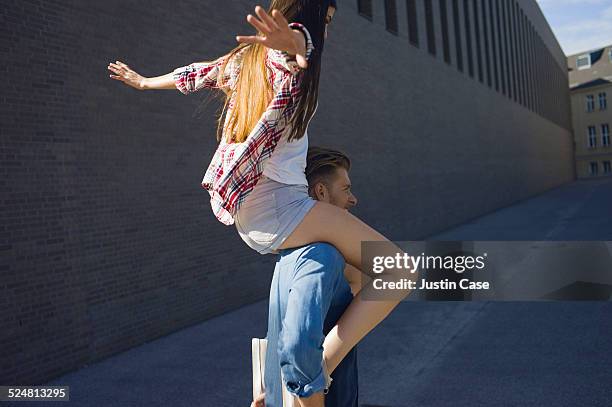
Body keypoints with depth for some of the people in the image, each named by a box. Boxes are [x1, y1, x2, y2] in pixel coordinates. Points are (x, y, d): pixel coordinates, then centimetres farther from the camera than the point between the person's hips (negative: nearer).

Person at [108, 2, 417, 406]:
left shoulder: (245, 56, 17)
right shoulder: (285, 55, -7)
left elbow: (194, 74, 31)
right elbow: (302, 36, -31)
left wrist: (144, 81, 48)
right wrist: (296, 46, -55)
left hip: (248, 214, 10)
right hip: (279, 204, -10)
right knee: (400, 271, -11)